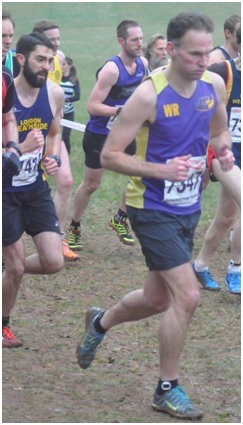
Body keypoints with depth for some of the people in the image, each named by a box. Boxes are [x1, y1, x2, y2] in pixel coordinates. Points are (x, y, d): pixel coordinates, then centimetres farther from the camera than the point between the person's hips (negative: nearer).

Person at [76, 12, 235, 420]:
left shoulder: (214, 85, -3)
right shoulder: (149, 94, -21)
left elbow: (220, 130, 17)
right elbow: (110, 156, -17)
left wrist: (223, 150, -7)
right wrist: (163, 169, -29)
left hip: (187, 209, 7)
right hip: (152, 209, -7)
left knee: (158, 299, 18)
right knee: (187, 295, -14)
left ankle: (99, 323, 48)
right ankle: (167, 390, 2)